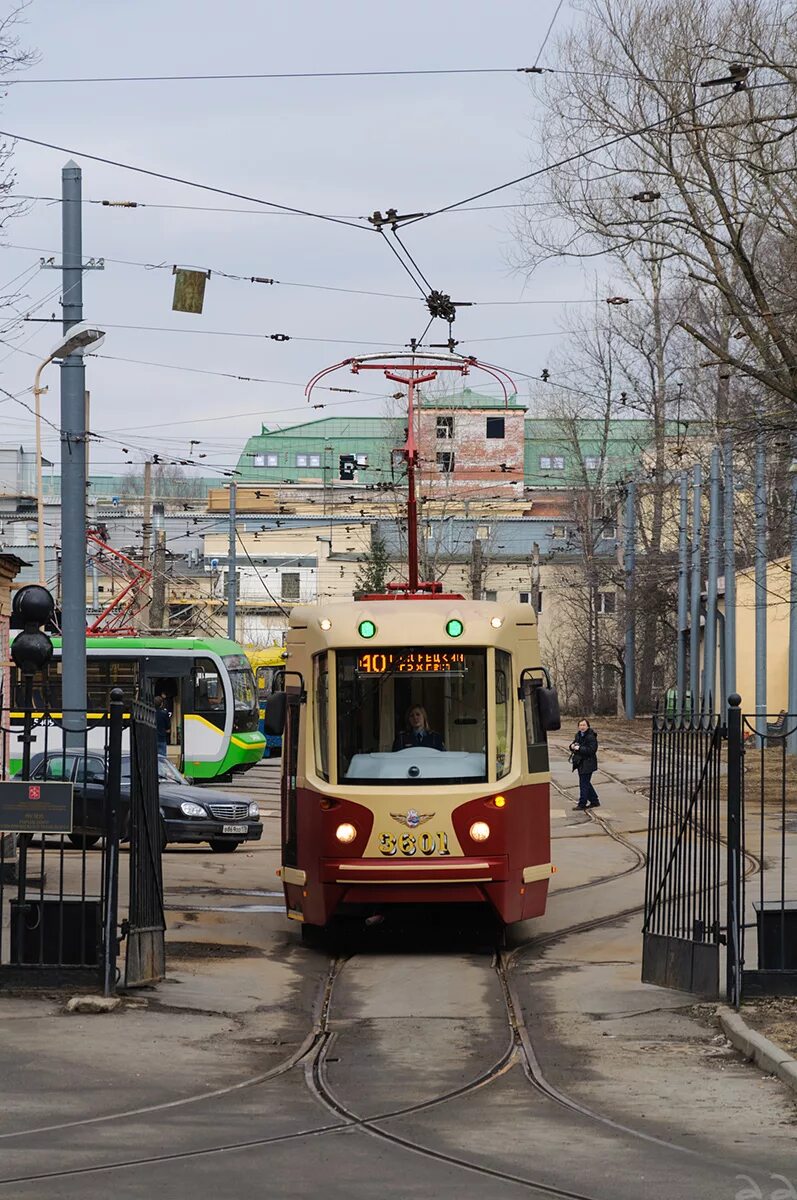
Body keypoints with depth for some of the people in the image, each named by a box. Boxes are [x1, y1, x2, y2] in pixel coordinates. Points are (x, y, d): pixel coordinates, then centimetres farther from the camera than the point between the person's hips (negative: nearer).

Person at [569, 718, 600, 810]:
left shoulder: (591, 737, -17)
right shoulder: (578, 735, 11)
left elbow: (592, 749, -24)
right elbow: (574, 743, 23)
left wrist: (579, 748, -25)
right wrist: (572, 746, -2)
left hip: (588, 764, -9)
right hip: (580, 763, 9)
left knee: (584, 783, -3)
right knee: (586, 783, 17)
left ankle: (582, 804, 5)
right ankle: (594, 801, 30)